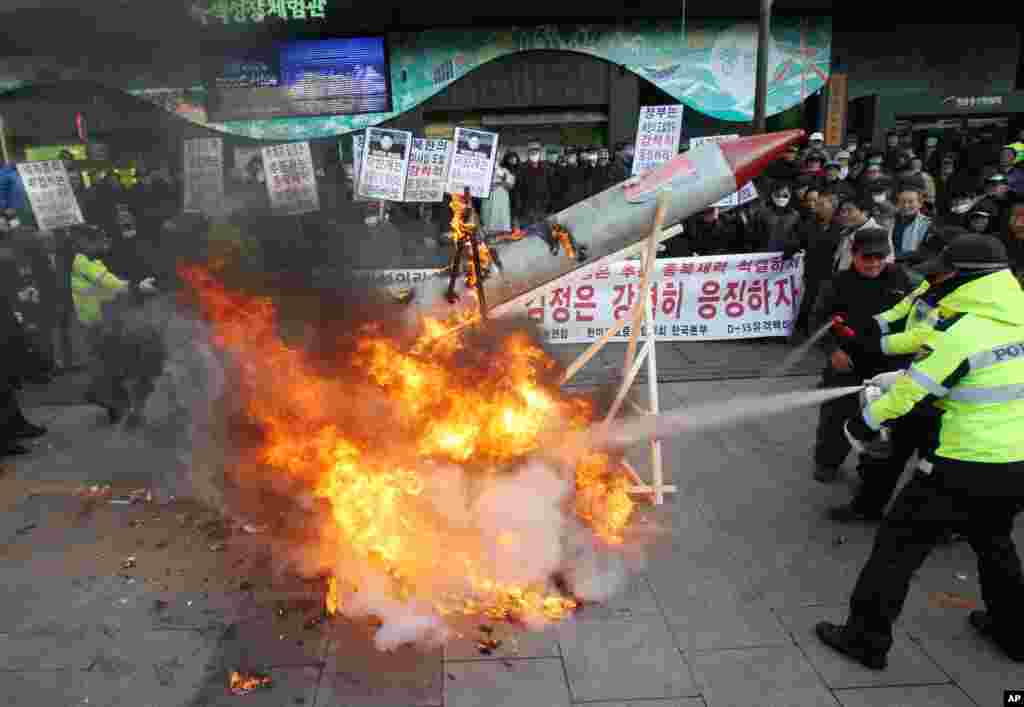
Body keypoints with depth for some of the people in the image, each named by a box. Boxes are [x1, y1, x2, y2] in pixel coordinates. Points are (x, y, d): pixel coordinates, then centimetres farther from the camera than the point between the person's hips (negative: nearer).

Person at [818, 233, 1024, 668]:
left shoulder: (963, 332, -19)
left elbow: (911, 392, -14)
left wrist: (861, 424, 1)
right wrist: (894, 379, 16)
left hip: (966, 467, -8)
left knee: (899, 544, 4)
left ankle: (866, 639, 11)